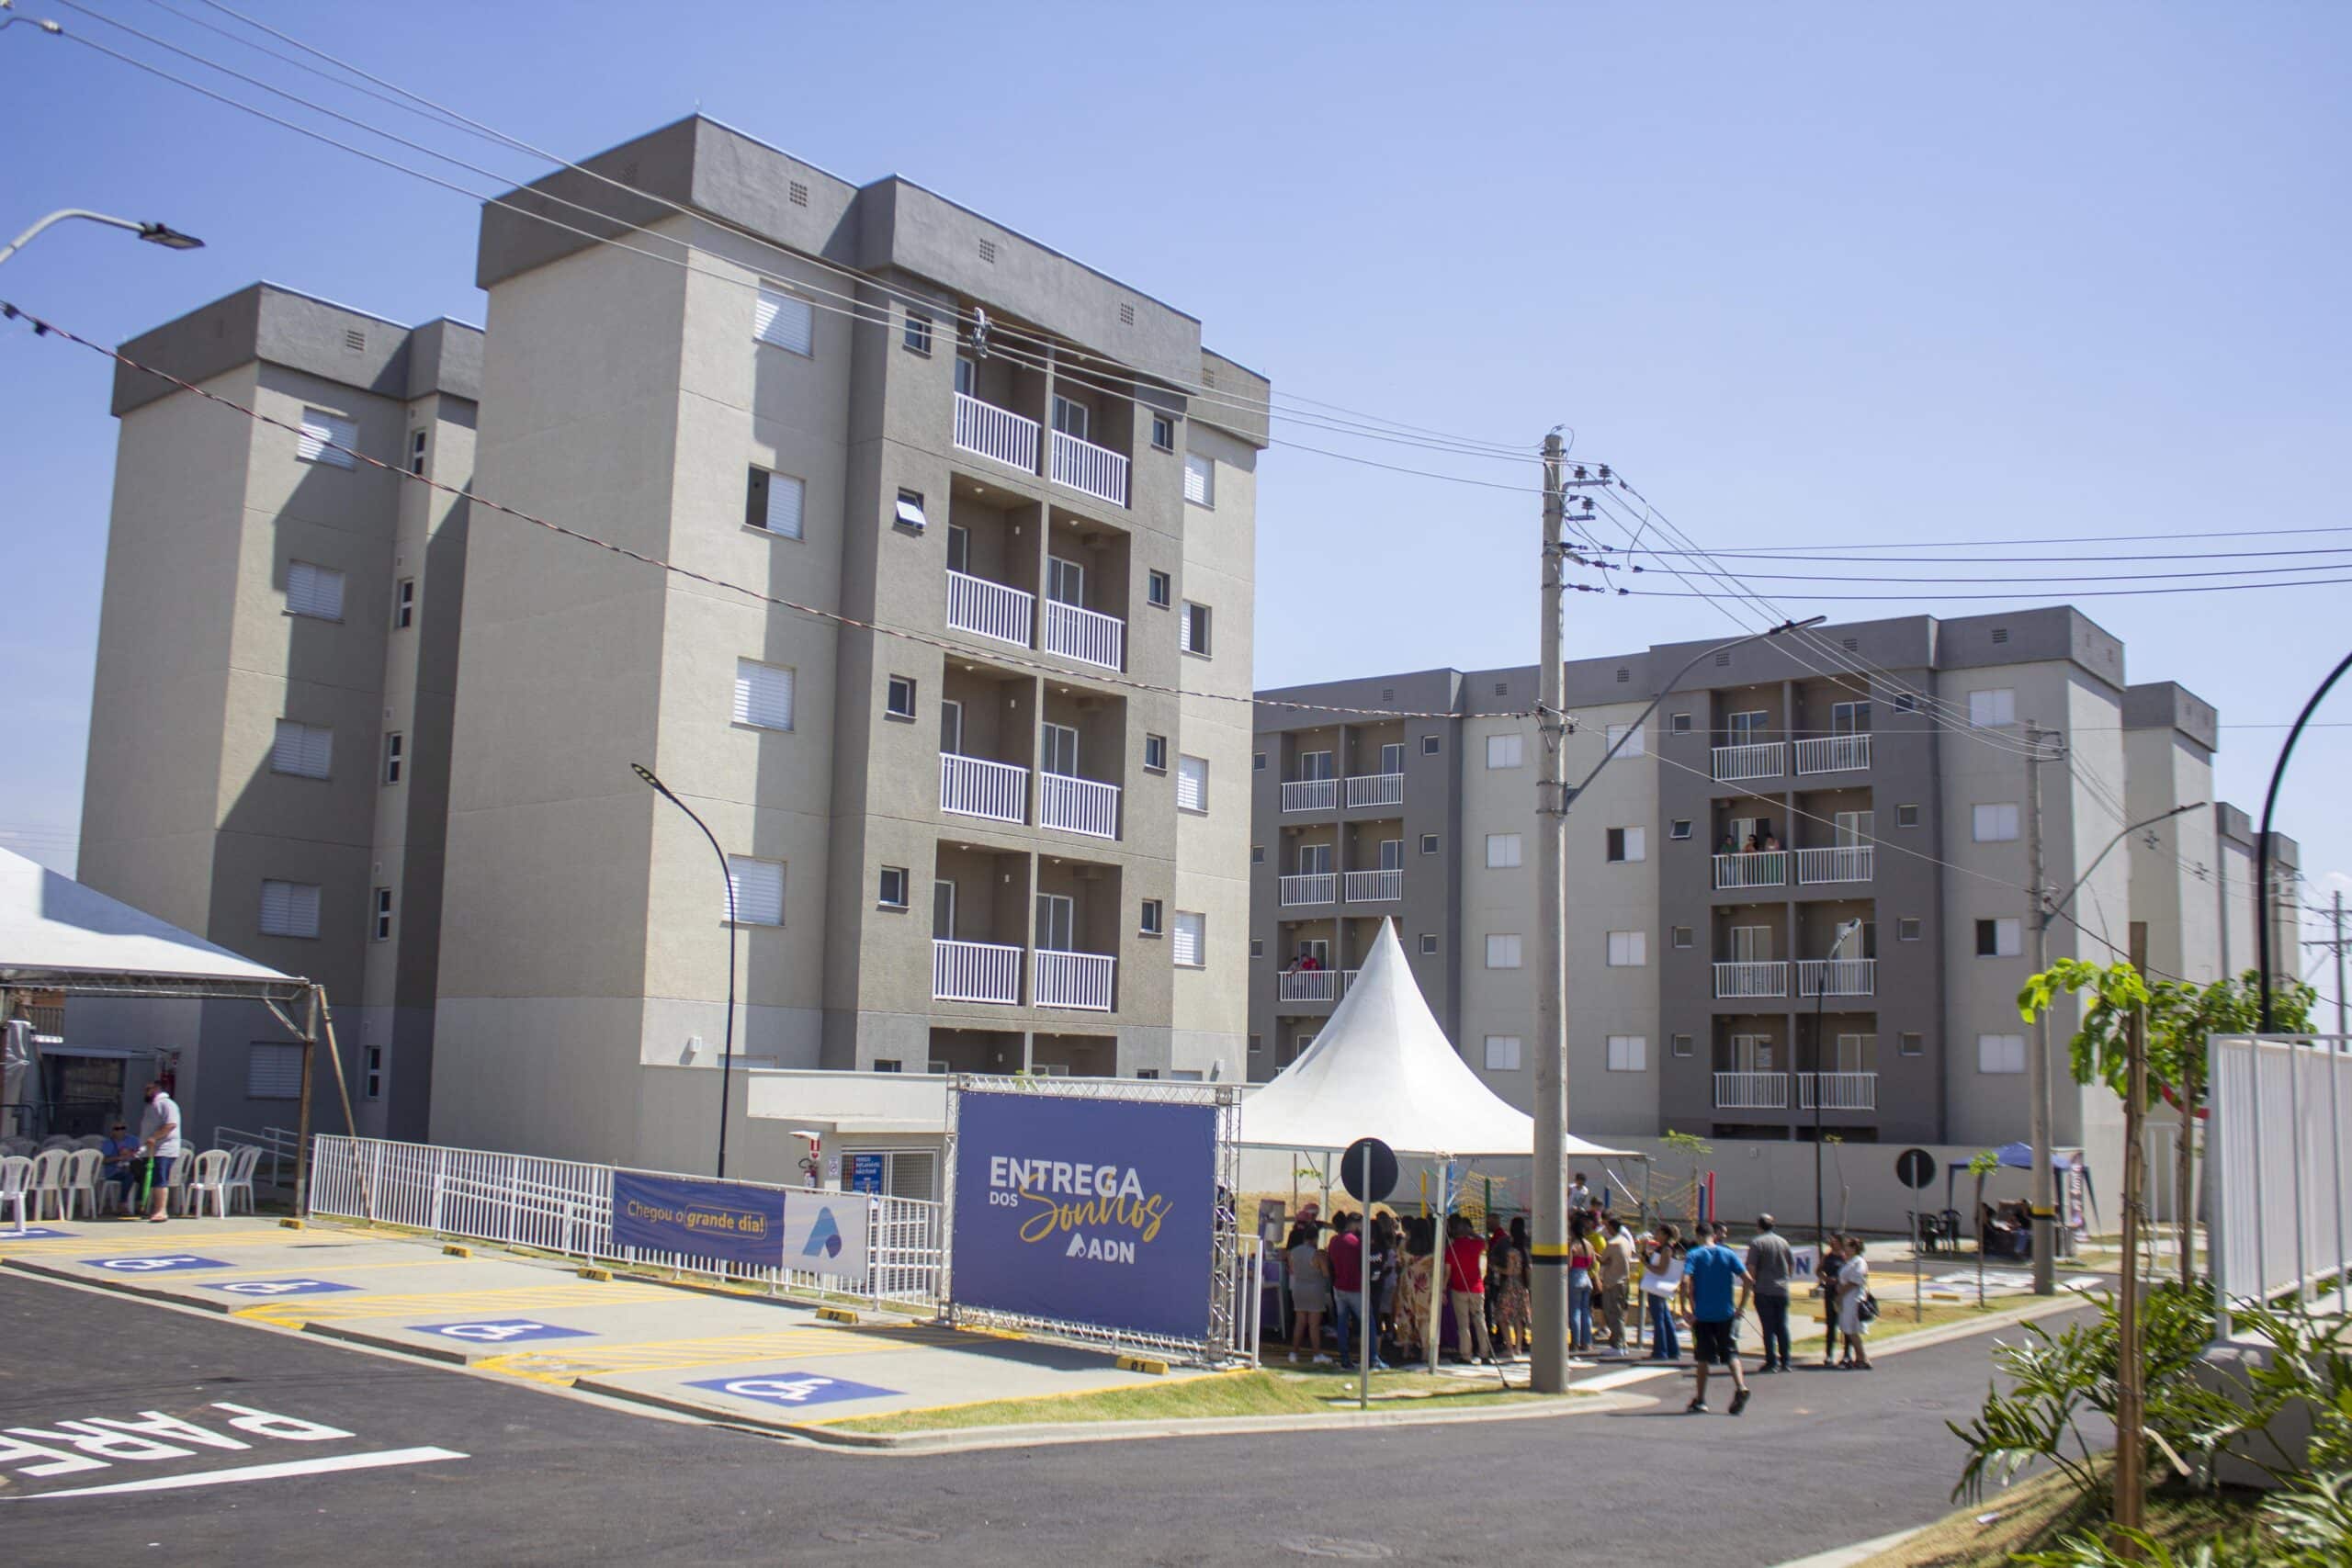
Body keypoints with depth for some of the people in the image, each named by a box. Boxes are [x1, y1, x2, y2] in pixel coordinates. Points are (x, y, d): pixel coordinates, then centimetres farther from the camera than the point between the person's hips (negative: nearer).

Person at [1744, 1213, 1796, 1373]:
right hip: (1782, 1290, 5)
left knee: (1768, 1327, -1)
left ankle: (1772, 1362, -2)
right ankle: (1785, 1361, 11)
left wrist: (1751, 1283, 2)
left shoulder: (1756, 1243, -8)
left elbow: (1750, 1268, -13)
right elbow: (1792, 1265, 12)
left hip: (1763, 1290, -4)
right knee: (1782, 1326, 9)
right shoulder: (1783, 1242, 8)